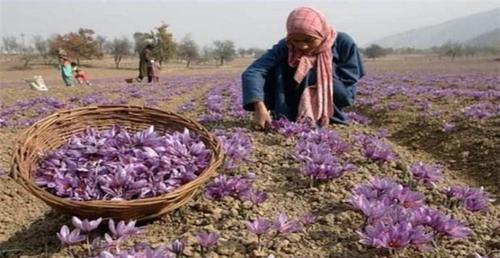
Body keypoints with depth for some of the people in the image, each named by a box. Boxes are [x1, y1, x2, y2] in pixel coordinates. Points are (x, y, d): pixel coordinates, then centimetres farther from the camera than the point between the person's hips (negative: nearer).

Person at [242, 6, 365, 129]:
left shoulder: (343, 43, -18)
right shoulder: (285, 47, -18)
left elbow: (347, 93, -16)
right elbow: (253, 72, -32)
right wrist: (259, 106, -48)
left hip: (331, 108, -1)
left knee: (310, 73, -29)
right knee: (278, 68, -23)